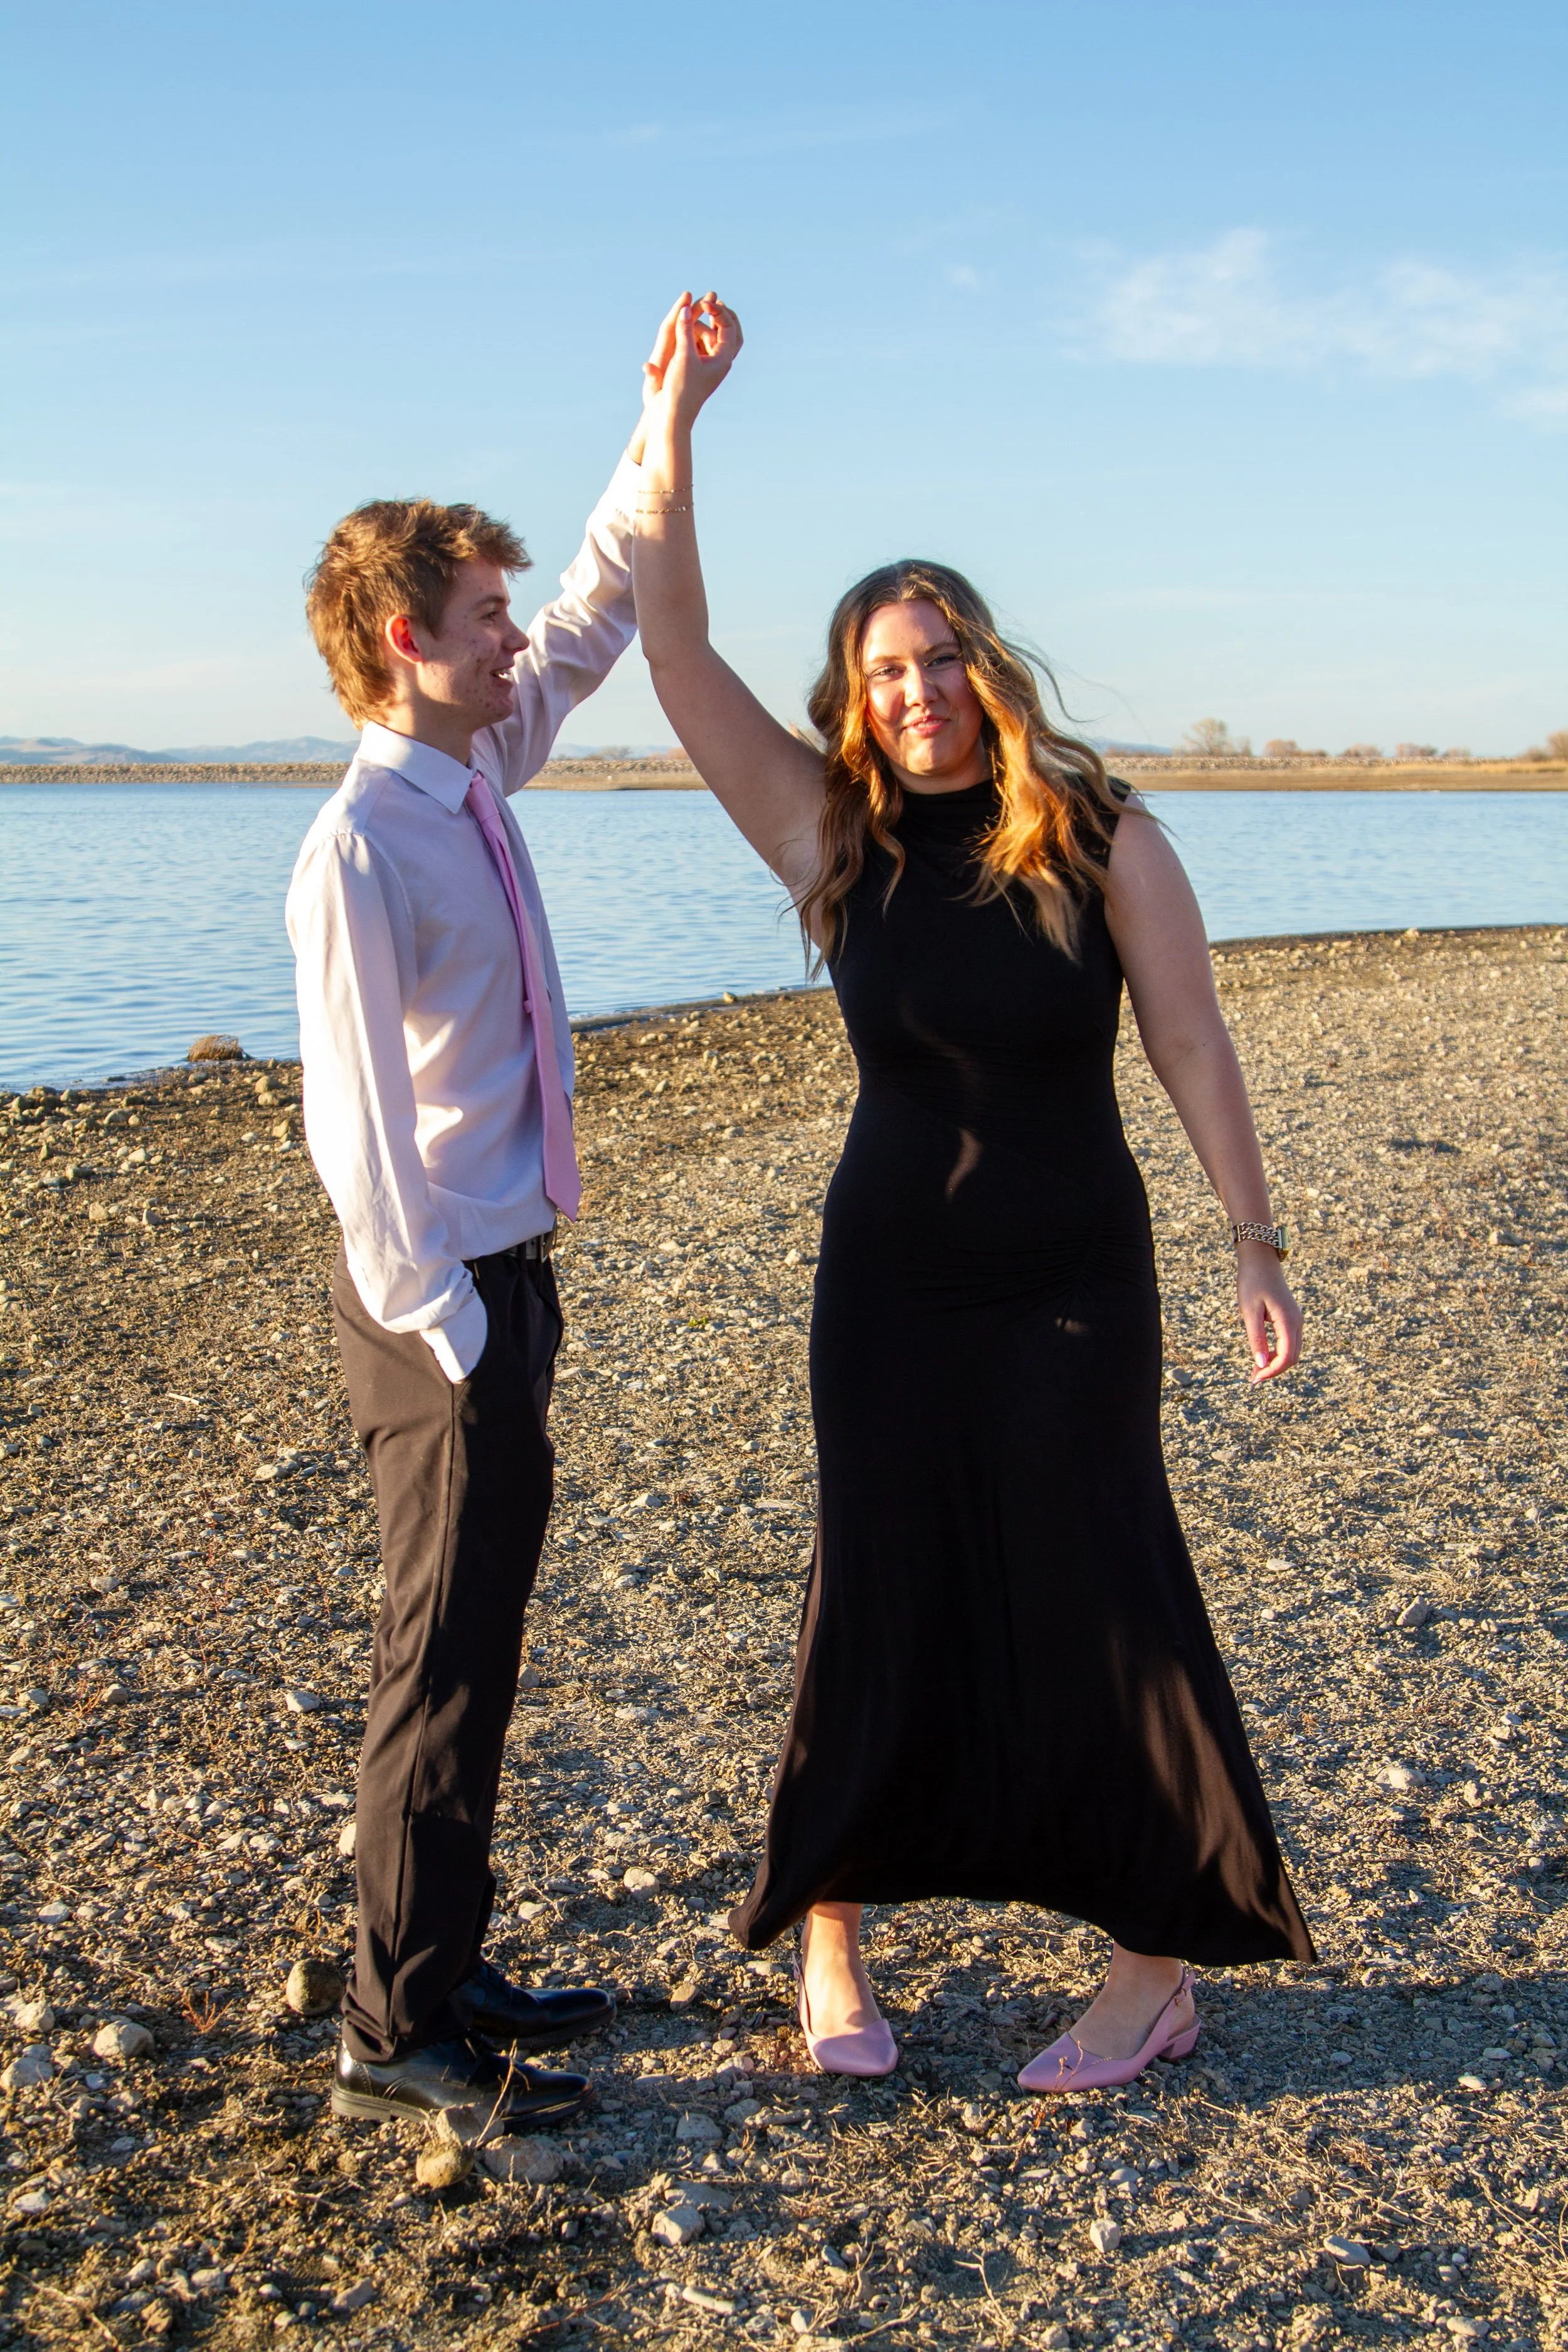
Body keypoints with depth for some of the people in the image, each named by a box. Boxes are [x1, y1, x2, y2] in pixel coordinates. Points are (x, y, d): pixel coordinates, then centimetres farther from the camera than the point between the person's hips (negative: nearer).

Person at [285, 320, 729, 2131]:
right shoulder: (361, 847, -18)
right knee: (445, 1662, 0)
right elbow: (357, 1120, -20)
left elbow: (601, 614, 19)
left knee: (478, 1648, 16)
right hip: (441, 1300, -9)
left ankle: (444, 1975, 30)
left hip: (502, 1279, 9)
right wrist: (445, 1324, -18)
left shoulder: (476, 774, 7)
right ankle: (394, 2034, 14)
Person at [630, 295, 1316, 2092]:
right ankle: (827, 1935, 26)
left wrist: (1255, 1252, -6)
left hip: (1073, 1281, -1)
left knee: (1096, 1596, 5)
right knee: (878, 1591, 8)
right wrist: (672, 423, -13)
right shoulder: (833, 839, -3)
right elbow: (678, 652, -8)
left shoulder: (1101, 835, -7)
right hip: (891, 1278, 2)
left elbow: (1193, 1050, -5)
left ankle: (1159, 1969, 21)